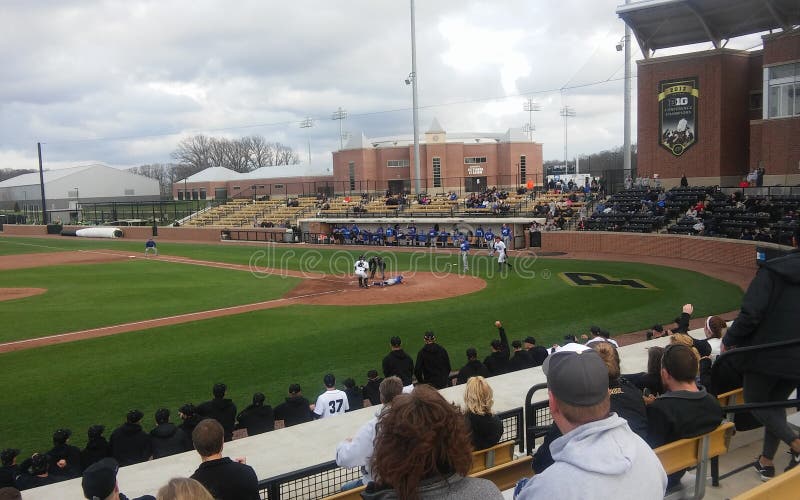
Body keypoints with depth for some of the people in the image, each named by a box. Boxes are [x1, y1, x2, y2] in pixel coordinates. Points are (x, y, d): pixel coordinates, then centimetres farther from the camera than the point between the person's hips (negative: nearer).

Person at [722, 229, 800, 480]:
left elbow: (750, 314, -19)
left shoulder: (772, 270, -14)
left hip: (768, 352, -4)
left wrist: (729, 340, -5)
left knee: (755, 401, 15)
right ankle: (767, 461, 26)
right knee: (776, 403, 22)